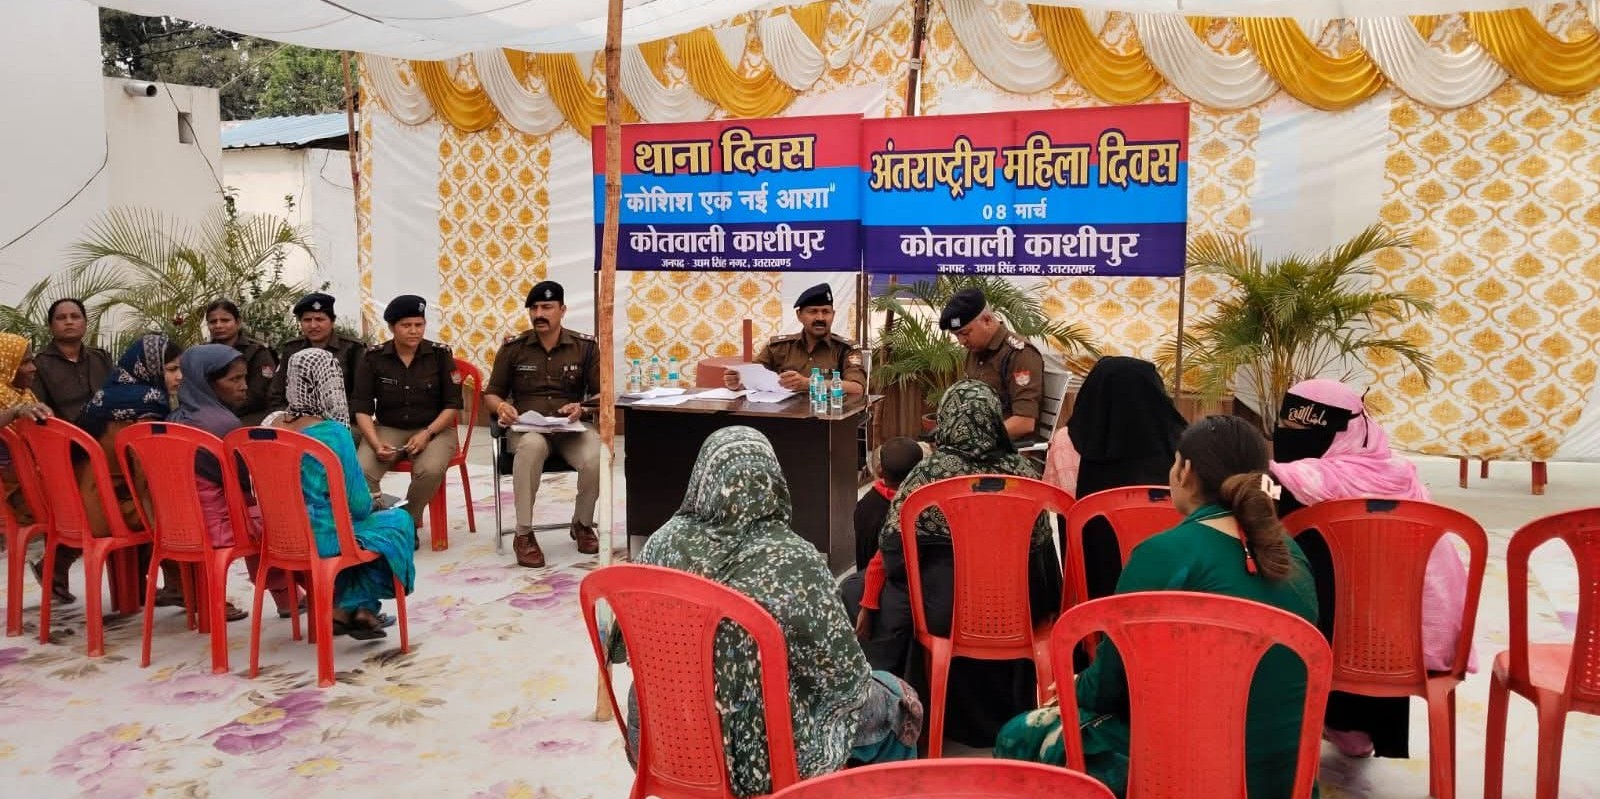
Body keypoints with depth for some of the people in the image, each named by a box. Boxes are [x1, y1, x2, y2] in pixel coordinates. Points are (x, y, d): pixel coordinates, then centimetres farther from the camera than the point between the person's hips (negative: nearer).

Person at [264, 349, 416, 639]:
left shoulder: (270, 424, 1)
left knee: (371, 519, 29)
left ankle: (345, 608, 24)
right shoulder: (333, 432, -19)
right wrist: (371, 504, 9)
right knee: (398, 521, 16)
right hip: (322, 537, -7)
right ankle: (353, 606, 15)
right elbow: (358, 504, -15)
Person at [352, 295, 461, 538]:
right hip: (387, 429, 1)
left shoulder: (440, 354, -1)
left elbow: (453, 404, -1)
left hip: (434, 429, -1)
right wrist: (376, 443, -17)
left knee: (430, 470, -34)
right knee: (362, 471, -29)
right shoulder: (373, 358, 1)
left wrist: (427, 434, -15)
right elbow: (362, 408, -1)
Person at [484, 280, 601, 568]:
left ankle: (582, 524, 1)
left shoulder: (585, 347, 6)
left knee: (595, 458, -32)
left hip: (571, 428, 1)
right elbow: (491, 394, 13)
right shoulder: (513, 348, 6)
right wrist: (501, 407, -11)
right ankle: (524, 534, -25)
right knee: (531, 445, -39)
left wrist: (582, 408, -16)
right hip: (526, 427, -1)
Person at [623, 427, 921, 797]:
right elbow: (846, 677, -15)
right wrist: (864, 687, 8)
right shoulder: (794, 561, -24)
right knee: (896, 699, 21)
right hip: (759, 761, -5)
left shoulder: (664, 542, -10)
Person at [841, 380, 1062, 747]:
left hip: (948, 610, -4)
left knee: (858, 592, 16)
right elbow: (1041, 544, 3)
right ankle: (1003, 713, 47)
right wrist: (1048, 606, 17)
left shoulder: (929, 472, -15)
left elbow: (894, 544, -13)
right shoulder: (1022, 470, -4)